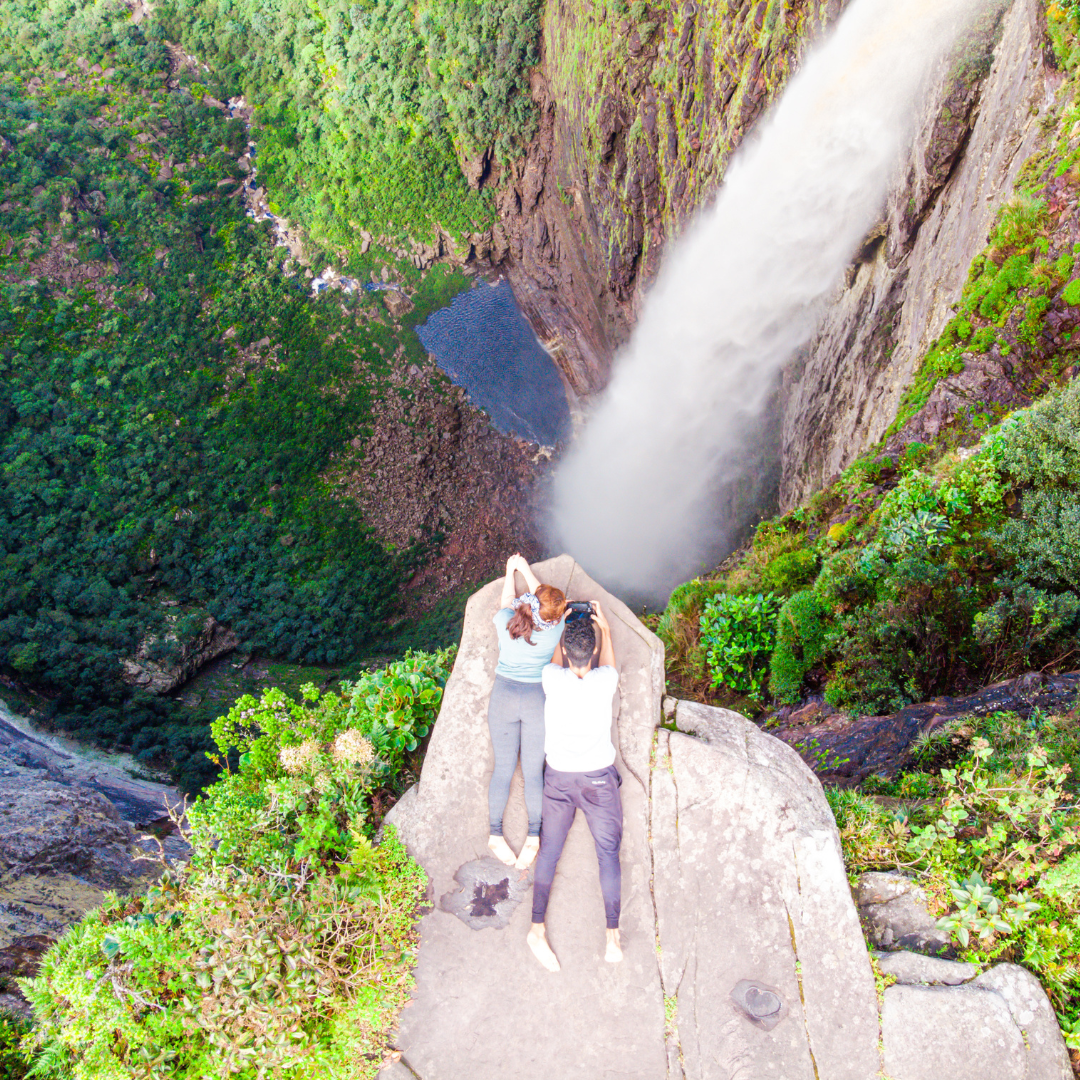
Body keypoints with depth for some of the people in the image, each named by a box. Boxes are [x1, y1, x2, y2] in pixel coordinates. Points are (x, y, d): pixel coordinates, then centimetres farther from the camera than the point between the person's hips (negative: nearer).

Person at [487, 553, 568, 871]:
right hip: (538, 700, -1)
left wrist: (510, 571, 25)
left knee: (503, 769, 10)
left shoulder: (504, 622, -15)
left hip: (504, 698, 2)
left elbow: (507, 601, 10)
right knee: (533, 772, 8)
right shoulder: (554, 629, -16)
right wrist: (525, 568, 16)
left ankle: (495, 834, 18)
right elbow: (538, 589, 2)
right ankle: (534, 836, 11)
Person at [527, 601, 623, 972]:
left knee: (549, 849, 7)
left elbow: (557, 660, 11)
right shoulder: (604, 681, -16)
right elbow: (608, 663, 10)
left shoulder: (552, 679, -14)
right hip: (599, 777, -1)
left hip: (559, 777, 1)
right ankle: (612, 932, -2)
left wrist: (563, 626, 23)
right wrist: (604, 629, 20)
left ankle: (537, 926, -2)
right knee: (608, 850, 6)